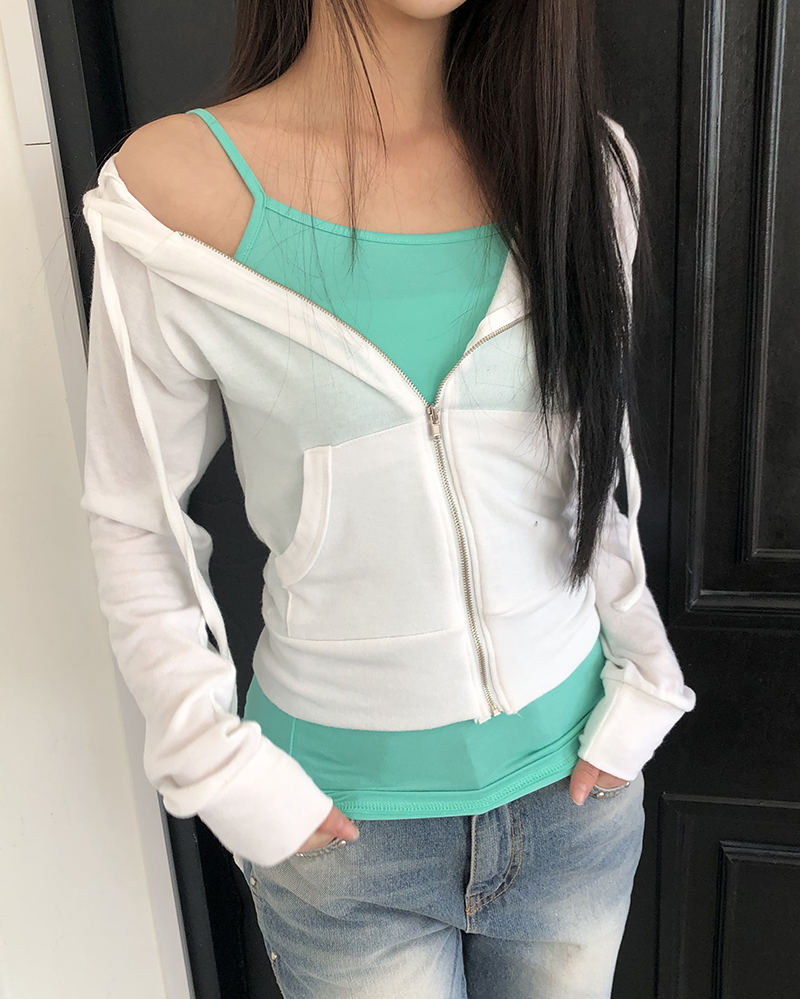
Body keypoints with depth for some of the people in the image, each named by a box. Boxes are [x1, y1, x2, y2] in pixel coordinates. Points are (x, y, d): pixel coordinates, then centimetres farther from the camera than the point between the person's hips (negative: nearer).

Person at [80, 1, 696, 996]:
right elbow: (133, 523, -6)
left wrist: (642, 691, 2)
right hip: (343, 825, -2)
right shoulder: (176, 186, -14)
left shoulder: (582, 160, -3)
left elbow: (601, 472, 6)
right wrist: (225, 771, -8)